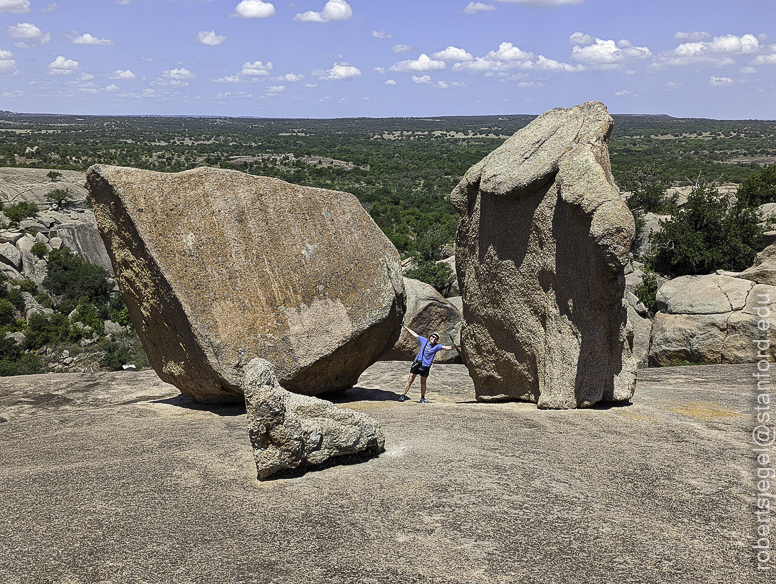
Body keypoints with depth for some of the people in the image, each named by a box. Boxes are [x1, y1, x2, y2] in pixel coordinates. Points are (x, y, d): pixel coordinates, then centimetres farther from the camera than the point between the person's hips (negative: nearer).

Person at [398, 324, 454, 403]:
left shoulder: (437, 346, -3)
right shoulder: (424, 340, 4)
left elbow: (445, 348, -18)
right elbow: (414, 334, 12)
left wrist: (452, 347, -37)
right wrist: (405, 326, 17)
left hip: (425, 366, -1)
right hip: (417, 363, 2)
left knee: (423, 383, 8)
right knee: (410, 380, 1)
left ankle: (422, 398, 22)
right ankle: (403, 395, 6)